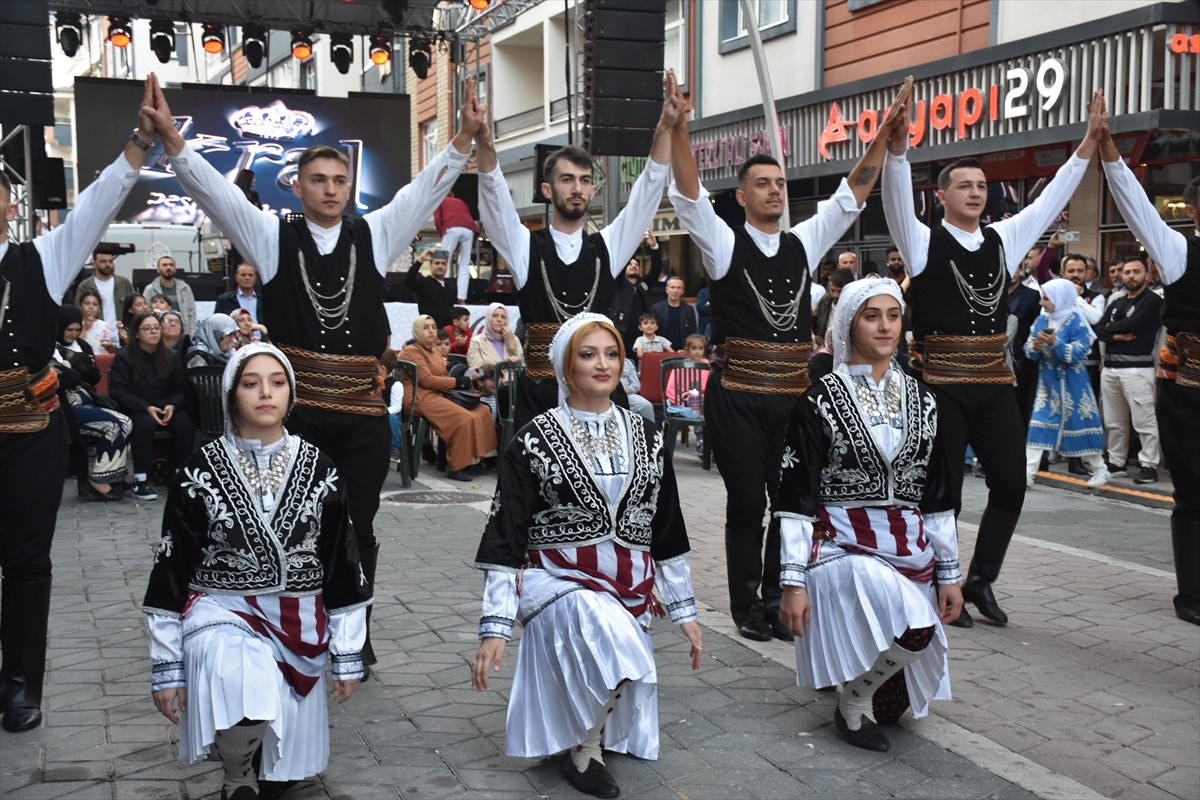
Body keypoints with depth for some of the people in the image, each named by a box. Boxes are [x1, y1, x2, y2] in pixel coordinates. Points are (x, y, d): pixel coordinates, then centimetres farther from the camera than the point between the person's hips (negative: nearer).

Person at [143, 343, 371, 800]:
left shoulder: (318, 470, -1)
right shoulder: (200, 474, -6)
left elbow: (343, 567, 4)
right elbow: (170, 572, -1)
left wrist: (347, 654, 4)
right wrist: (166, 665, -3)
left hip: (299, 624, 3)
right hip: (223, 613, -2)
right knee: (244, 690, -35)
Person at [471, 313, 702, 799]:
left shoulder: (645, 437, 8)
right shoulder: (534, 441, -4)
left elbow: (668, 531, 14)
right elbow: (505, 539, -5)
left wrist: (685, 610, 12)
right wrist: (494, 628, -11)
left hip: (630, 590, 5)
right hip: (559, 582, -4)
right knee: (617, 645, -32)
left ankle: (591, 739, 35)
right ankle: (584, 750, -8)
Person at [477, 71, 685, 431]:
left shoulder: (607, 247, 10)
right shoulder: (527, 247, 4)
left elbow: (648, 189, 3)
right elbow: (495, 196, -11)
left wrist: (665, 126, -10)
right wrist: (485, 142, -30)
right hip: (540, 392, -2)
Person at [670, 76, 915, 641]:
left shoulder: (804, 243, 11)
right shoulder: (725, 244, 0)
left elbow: (853, 194, 9)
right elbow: (688, 193, -13)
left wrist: (885, 131, 0)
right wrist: (678, 128, -26)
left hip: (793, 398, 4)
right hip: (738, 399, -4)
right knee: (746, 506, 4)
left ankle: (778, 603, 22)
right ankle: (746, 606, 18)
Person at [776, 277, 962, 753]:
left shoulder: (920, 400, 9)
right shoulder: (821, 400, -5)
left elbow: (937, 495, 12)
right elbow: (795, 497, -6)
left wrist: (949, 572, 10)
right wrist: (792, 580, -11)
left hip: (910, 551, 5)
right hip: (841, 548, -5)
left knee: (893, 705, 2)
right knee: (916, 625, -30)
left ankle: (871, 703, 38)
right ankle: (852, 706, -3)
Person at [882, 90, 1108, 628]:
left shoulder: (1004, 239, 12)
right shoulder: (923, 241, -2)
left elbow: (1053, 197, 13)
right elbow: (898, 196, -18)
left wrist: (1090, 140, 6)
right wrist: (899, 142, -34)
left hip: (995, 384, 5)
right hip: (941, 386, -5)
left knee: (1010, 484, 4)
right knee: (944, 492, 0)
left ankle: (980, 582, 22)